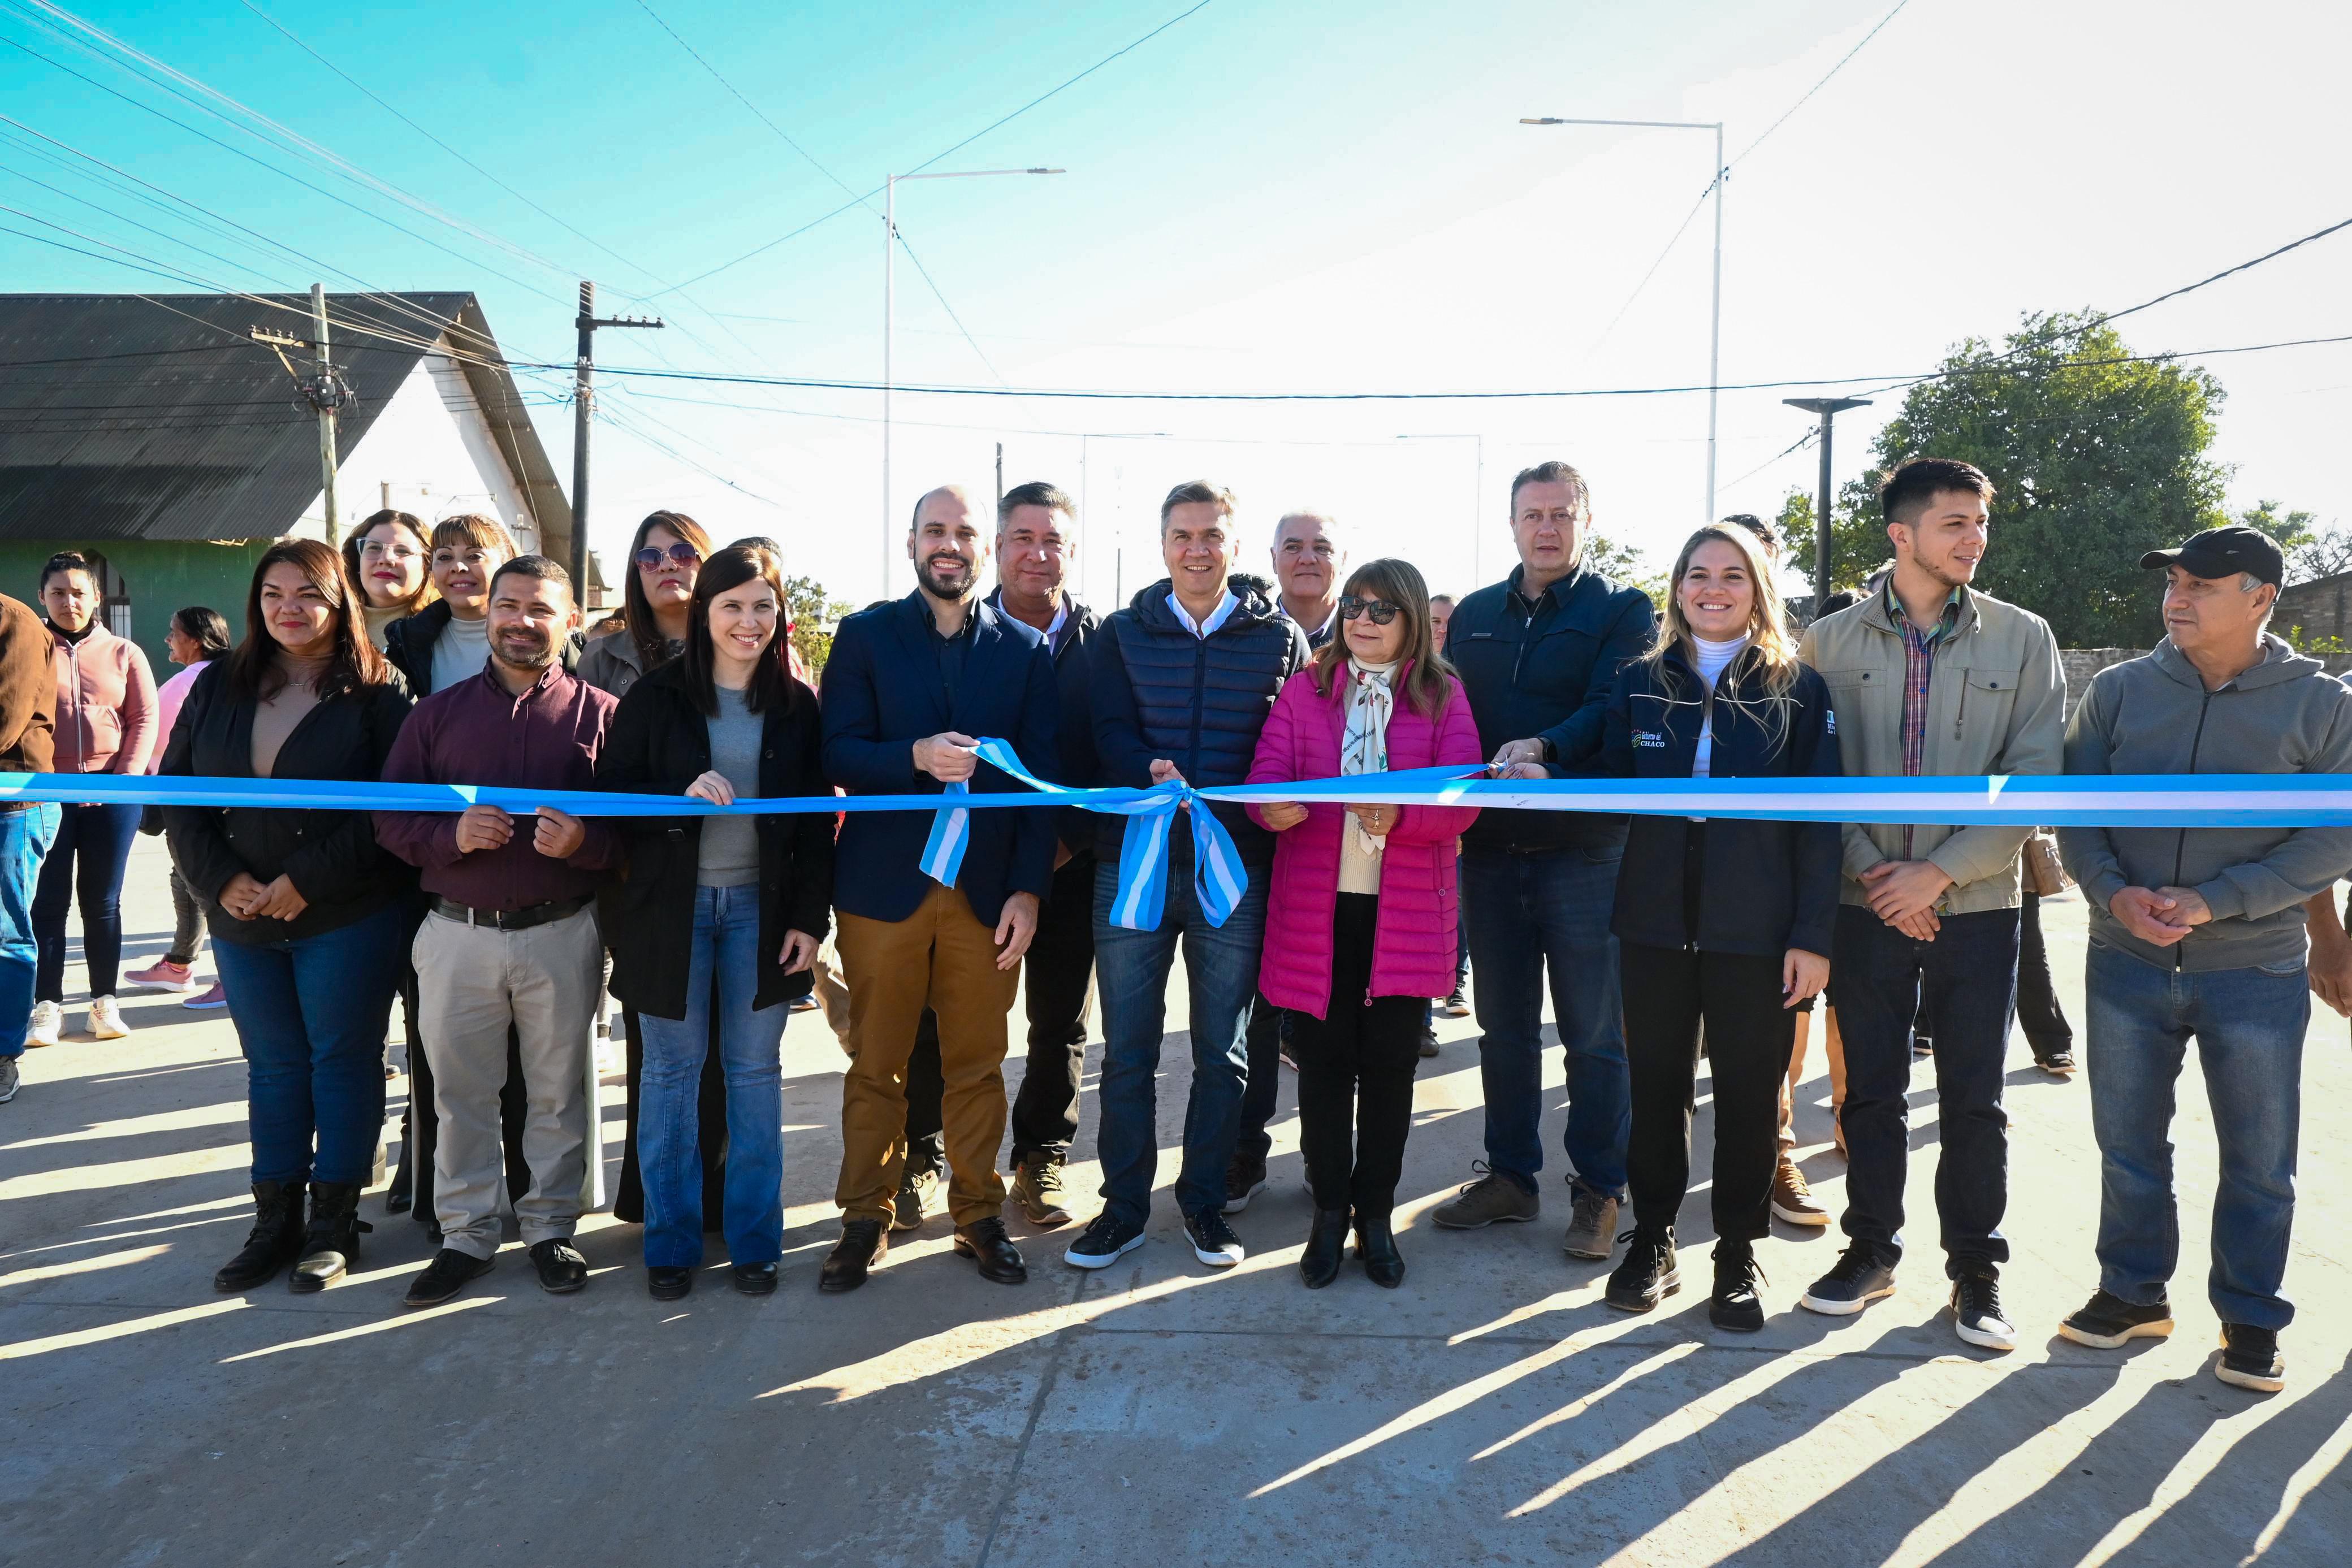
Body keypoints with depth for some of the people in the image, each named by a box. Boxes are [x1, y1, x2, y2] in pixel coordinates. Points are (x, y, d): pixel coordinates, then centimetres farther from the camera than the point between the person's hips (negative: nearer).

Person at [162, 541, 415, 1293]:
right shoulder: (219, 686, 7)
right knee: (272, 1064, 13)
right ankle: (275, 1220, 24)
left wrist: (307, 881, -17)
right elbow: (177, 787, 7)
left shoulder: (377, 692, -8)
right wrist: (221, 878, -7)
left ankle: (335, 1221, 18)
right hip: (242, 917, 5)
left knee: (342, 1059, 6)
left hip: (347, 916, -5)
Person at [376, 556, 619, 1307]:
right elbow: (390, 816, 4)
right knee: (460, 1091, 10)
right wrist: (452, 834, -15)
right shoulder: (438, 711, 8)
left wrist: (585, 843, -22)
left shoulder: (600, 715, 1)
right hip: (457, 933, 2)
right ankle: (467, 1232, 24)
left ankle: (551, 1226, 24)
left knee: (558, 1091, 9)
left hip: (563, 934, -2)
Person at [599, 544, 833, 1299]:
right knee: (671, 1068, 6)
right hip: (671, 903, -1)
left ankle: (754, 1238, 18)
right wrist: (682, 796, -21)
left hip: (761, 907, 1)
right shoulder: (656, 695, -1)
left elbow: (817, 819, 3)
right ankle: (671, 1240, 18)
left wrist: (811, 917, -3)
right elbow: (611, 792, -4)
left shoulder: (796, 704, 3)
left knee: (755, 1069, 7)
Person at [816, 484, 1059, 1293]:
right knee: (875, 1064, 7)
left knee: (978, 1065, 7)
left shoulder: (1024, 649, 7)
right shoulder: (865, 636, 5)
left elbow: (1042, 776, 4)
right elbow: (837, 753, -3)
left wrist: (1028, 888, -4)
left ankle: (978, 1214, 20)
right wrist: (916, 757, -21)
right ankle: (865, 1219, 19)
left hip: (988, 889, 1)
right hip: (884, 885, 0)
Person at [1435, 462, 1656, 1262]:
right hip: (1489, 845, 4)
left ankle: (1599, 1189, 15)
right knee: (1504, 1025, 13)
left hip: (1585, 845, -4)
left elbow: (1615, 710, -14)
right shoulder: (1474, 615, 14)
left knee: (1594, 1031, 3)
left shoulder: (1623, 610, 1)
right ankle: (1510, 1175, 25)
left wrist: (1544, 747, -31)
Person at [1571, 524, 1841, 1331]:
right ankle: (1653, 1241, 24)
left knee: (1749, 1092, 6)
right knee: (1656, 1083, 9)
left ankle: (1739, 1255, 22)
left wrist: (1813, 934, -8)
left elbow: (1820, 820, -1)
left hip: (1756, 931, -2)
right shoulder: (1640, 685, 8)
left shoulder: (1798, 690, 2)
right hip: (1656, 922, 2)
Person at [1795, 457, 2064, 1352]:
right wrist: (1872, 871, -11)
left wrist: (1939, 873, -12)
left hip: (1976, 903, 0)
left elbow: (2034, 778, -5)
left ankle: (1976, 1269, 23)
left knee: (1974, 1101, 7)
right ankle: (1871, 1250, 26)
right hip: (1869, 903, 0)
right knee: (1871, 1091, 10)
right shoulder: (1832, 642, 1)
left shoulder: (2024, 639, 0)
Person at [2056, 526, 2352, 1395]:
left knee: (2259, 1161, 10)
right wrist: (2114, 892, -15)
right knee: (2128, 1143, 13)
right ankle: (2133, 1292, 30)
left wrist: (2215, 902, -19)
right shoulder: (2120, 689, 0)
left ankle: (2250, 1317, 27)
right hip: (2126, 964, 2)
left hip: (2257, 972, -2)